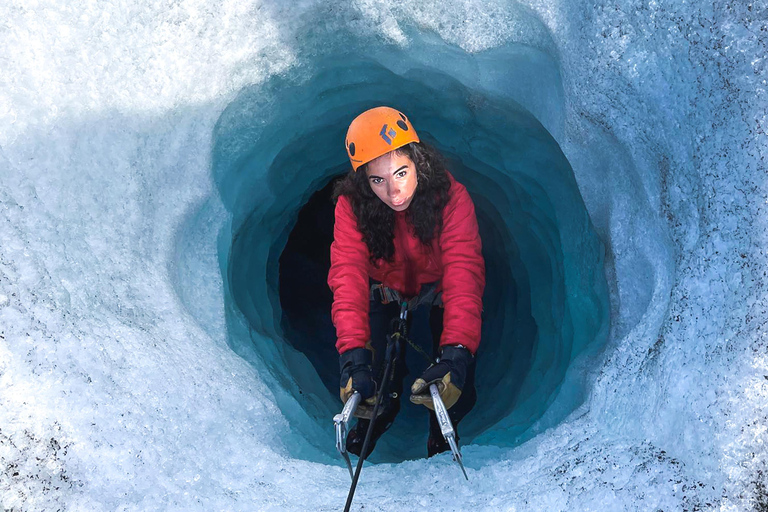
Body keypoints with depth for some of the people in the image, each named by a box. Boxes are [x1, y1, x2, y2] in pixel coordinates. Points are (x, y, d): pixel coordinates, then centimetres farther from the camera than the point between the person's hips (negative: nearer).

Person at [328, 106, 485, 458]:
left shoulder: (451, 197, -34)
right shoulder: (352, 205, -29)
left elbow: (464, 273, -42)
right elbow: (348, 276, -37)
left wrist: (456, 354, -56)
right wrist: (353, 358, -51)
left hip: (437, 290, -1)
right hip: (386, 290, 1)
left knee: (454, 384, -12)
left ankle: (442, 429, 26)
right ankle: (383, 407, 31)